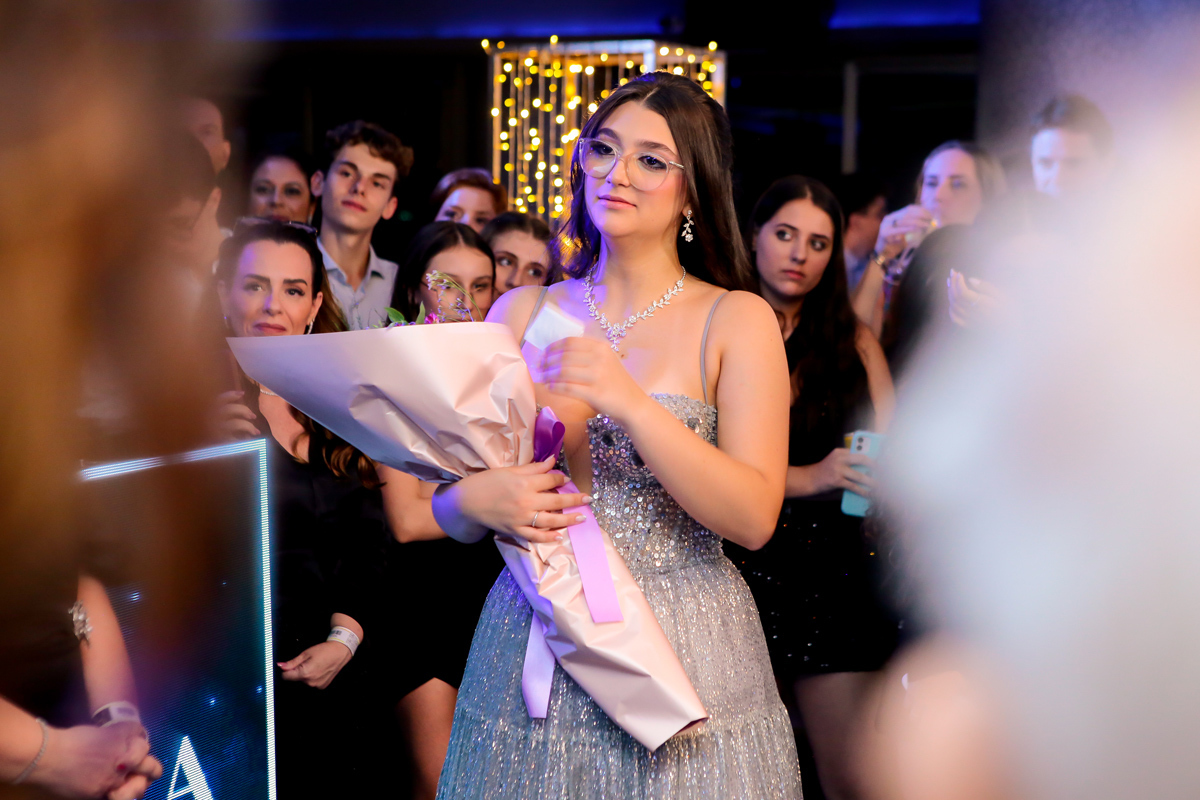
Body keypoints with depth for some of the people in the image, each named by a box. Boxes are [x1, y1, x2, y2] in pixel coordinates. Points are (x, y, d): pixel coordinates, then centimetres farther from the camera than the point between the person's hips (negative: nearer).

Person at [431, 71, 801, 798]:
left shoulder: (737, 322, -2)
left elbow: (755, 517, -14)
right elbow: (447, 511, 7)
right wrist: (477, 500, -16)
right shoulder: (520, 313, 6)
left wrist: (631, 404, -23)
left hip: (685, 652, -2)